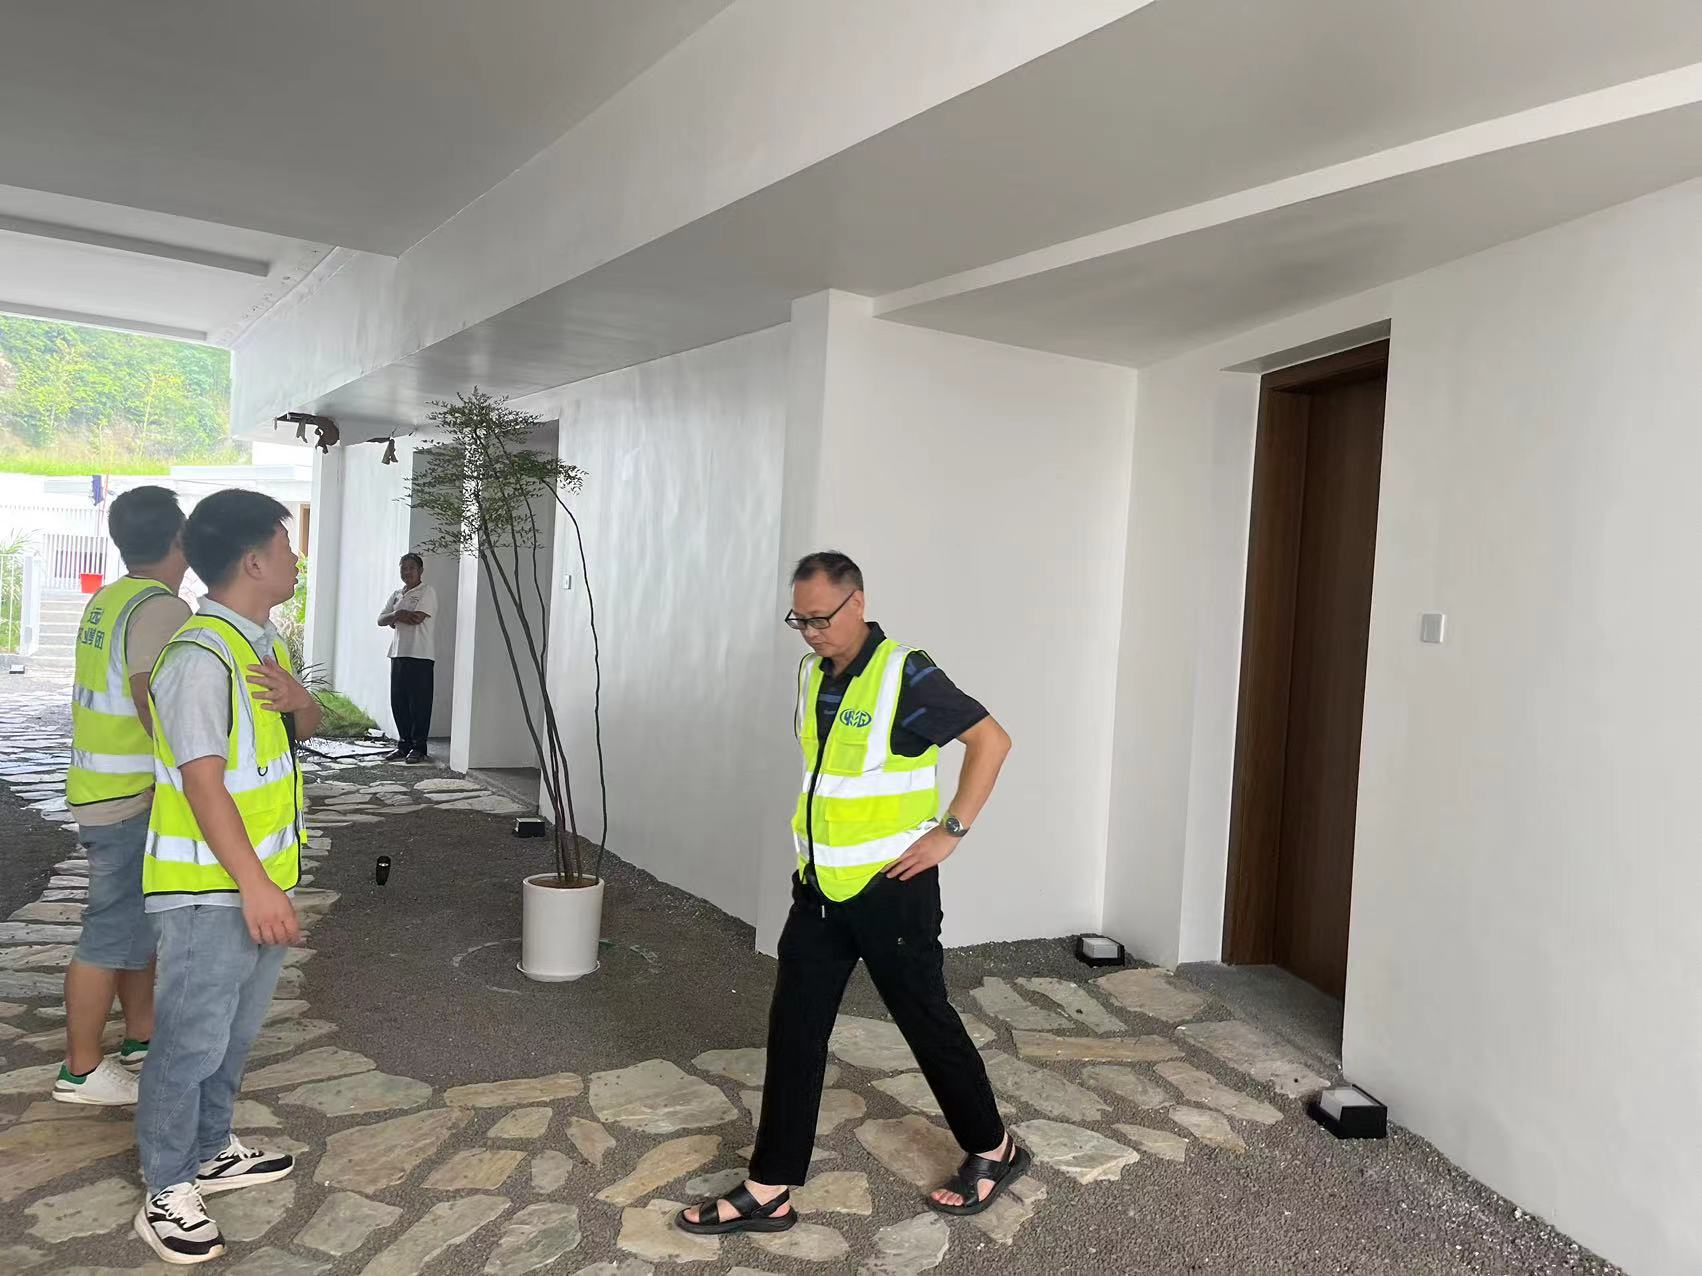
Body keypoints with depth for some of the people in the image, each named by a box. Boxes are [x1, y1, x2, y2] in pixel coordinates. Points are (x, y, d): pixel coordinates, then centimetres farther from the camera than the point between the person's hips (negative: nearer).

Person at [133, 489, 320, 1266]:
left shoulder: (262, 642, 8)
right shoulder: (200, 657, -22)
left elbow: (305, 731, 17)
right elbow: (203, 781, -25)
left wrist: (299, 699, -7)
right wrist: (254, 885, -26)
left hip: (258, 877, 9)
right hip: (209, 887, -9)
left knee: (235, 1032, 20)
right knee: (192, 1039, 3)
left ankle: (210, 1152, 36)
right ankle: (167, 1191, 17)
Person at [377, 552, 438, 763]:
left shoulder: (427, 592, -3)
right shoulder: (396, 595, 18)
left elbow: (417, 618, -16)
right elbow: (381, 619, 9)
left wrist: (394, 618, -2)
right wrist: (396, 614, -11)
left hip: (420, 656, -7)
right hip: (398, 654, 7)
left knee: (419, 702, -3)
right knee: (398, 702, 8)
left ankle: (418, 747, 2)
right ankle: (404, 744, 17)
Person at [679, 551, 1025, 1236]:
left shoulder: (904, 674, -16)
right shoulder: (812, 674, 6)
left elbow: (991, 739, -15)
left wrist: (950, 831, -17)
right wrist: (817, 832, 14)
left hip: (890, 890, -6)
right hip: (821, 887, 7)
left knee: (926, 1020, 8)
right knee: (794, 1028, 6)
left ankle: (994, 1150, 30)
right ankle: (769, 1191, 16)